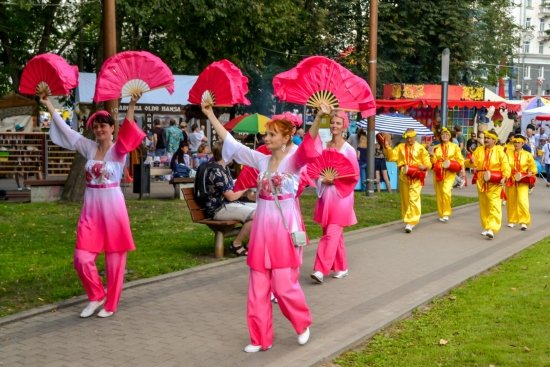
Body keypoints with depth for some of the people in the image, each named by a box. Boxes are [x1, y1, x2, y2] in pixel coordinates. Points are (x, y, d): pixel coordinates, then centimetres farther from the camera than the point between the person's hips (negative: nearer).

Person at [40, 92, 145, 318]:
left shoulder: (119, 149, -6)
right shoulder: (88, 147, 7)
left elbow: (127, 133, -25)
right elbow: (65, 129, 10)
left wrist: (131, 106, -40)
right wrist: (49, 105, 10)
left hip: (112, 207, -4)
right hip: (91, 207, 4)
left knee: (114, 259, 4)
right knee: (82, 258, -1)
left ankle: (111, 304, 18)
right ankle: (97, 296, 21)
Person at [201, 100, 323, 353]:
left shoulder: (294, 160, -7)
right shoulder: (261, 160, 8)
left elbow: (308, 146, -28)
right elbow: (231, 143, 10)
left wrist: (319, 118, -46)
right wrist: (210, 115, 8)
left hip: (284, 228, -6)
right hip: (262, 228, 6)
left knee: (284, 286, -1)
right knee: (258, 287, 8)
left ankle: (303, 325, 27)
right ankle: (261, 338, 19)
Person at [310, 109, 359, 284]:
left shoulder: (348, 150, -6)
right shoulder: (324, 146, 6)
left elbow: (355, 176, -2)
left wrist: (336, 180, -13)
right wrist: (323, 179, -8)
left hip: (341, 195, -5)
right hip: (325, 194, 5)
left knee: (331, 233, -10)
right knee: (335, 233, 12)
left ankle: (321, 270, -13)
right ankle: (341, 267, 23)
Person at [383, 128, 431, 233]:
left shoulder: (420, 148, 1)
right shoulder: (400, 147, 10)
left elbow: (427, 162, 1)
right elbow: (392, 156, 2)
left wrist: (425, 166, -20)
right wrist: (387, 148, -11)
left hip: (416, 176, -4)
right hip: (404, 176, 4)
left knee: (413, 198, -14)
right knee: (405, 199, 11)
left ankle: (411, 222, -16)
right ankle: (409, 220, 25)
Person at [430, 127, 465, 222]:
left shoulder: (455, 146, 6)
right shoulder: (436, 148, 11)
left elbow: (459, 159, 4)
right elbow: (433, 161, 6)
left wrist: (462, 169, -5)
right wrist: (432, 155, -12)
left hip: (450, 172, -3)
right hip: (438, 172, 3)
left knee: (446, 191, -21)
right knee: (439, 193, 5)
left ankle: (446, 214, -11)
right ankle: (441, 214, 18)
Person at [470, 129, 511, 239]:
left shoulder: (499, 151, -6)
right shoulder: (479, 150, 7)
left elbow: (505, 165, -10)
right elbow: (474, 164, 8)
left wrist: (504, 177, -24)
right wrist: (472, 161, -15)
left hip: (494, 182, -5)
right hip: (481, 182, 5)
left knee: (494, 205, -11)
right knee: (483, 205, 13)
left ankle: (492, 229, -15)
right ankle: (486, 227, 26)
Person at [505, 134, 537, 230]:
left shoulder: (527, 155, 2)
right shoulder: (508, 153, 3)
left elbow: (533, 167, 10)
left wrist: (530, 173, -9)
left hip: (522, 181, -2)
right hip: (510, 180, 2)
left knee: (522, 200, -13)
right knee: (511, 201, 9)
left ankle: (524, 222, -6)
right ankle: (512, 220, 25)